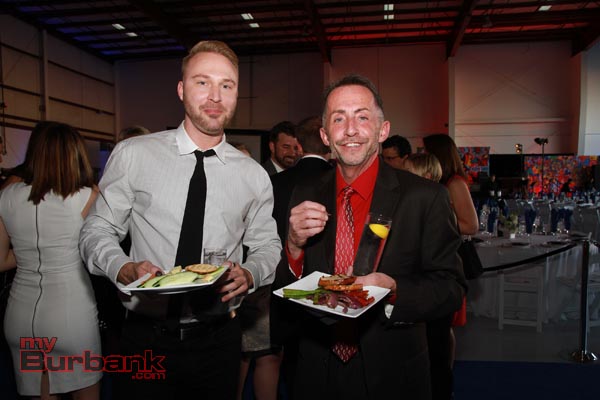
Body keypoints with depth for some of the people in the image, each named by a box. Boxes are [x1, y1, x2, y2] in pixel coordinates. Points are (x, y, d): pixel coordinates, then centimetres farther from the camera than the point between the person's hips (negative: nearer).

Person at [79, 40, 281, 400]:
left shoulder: (254, 175, -1)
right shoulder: (132, 155, -5)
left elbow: (268, 245, 6)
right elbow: (98, 231, 0)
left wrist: (249, 275, -14)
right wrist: (125, 269, -19)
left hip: (219, 340, 2)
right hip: (147, 337, -1)